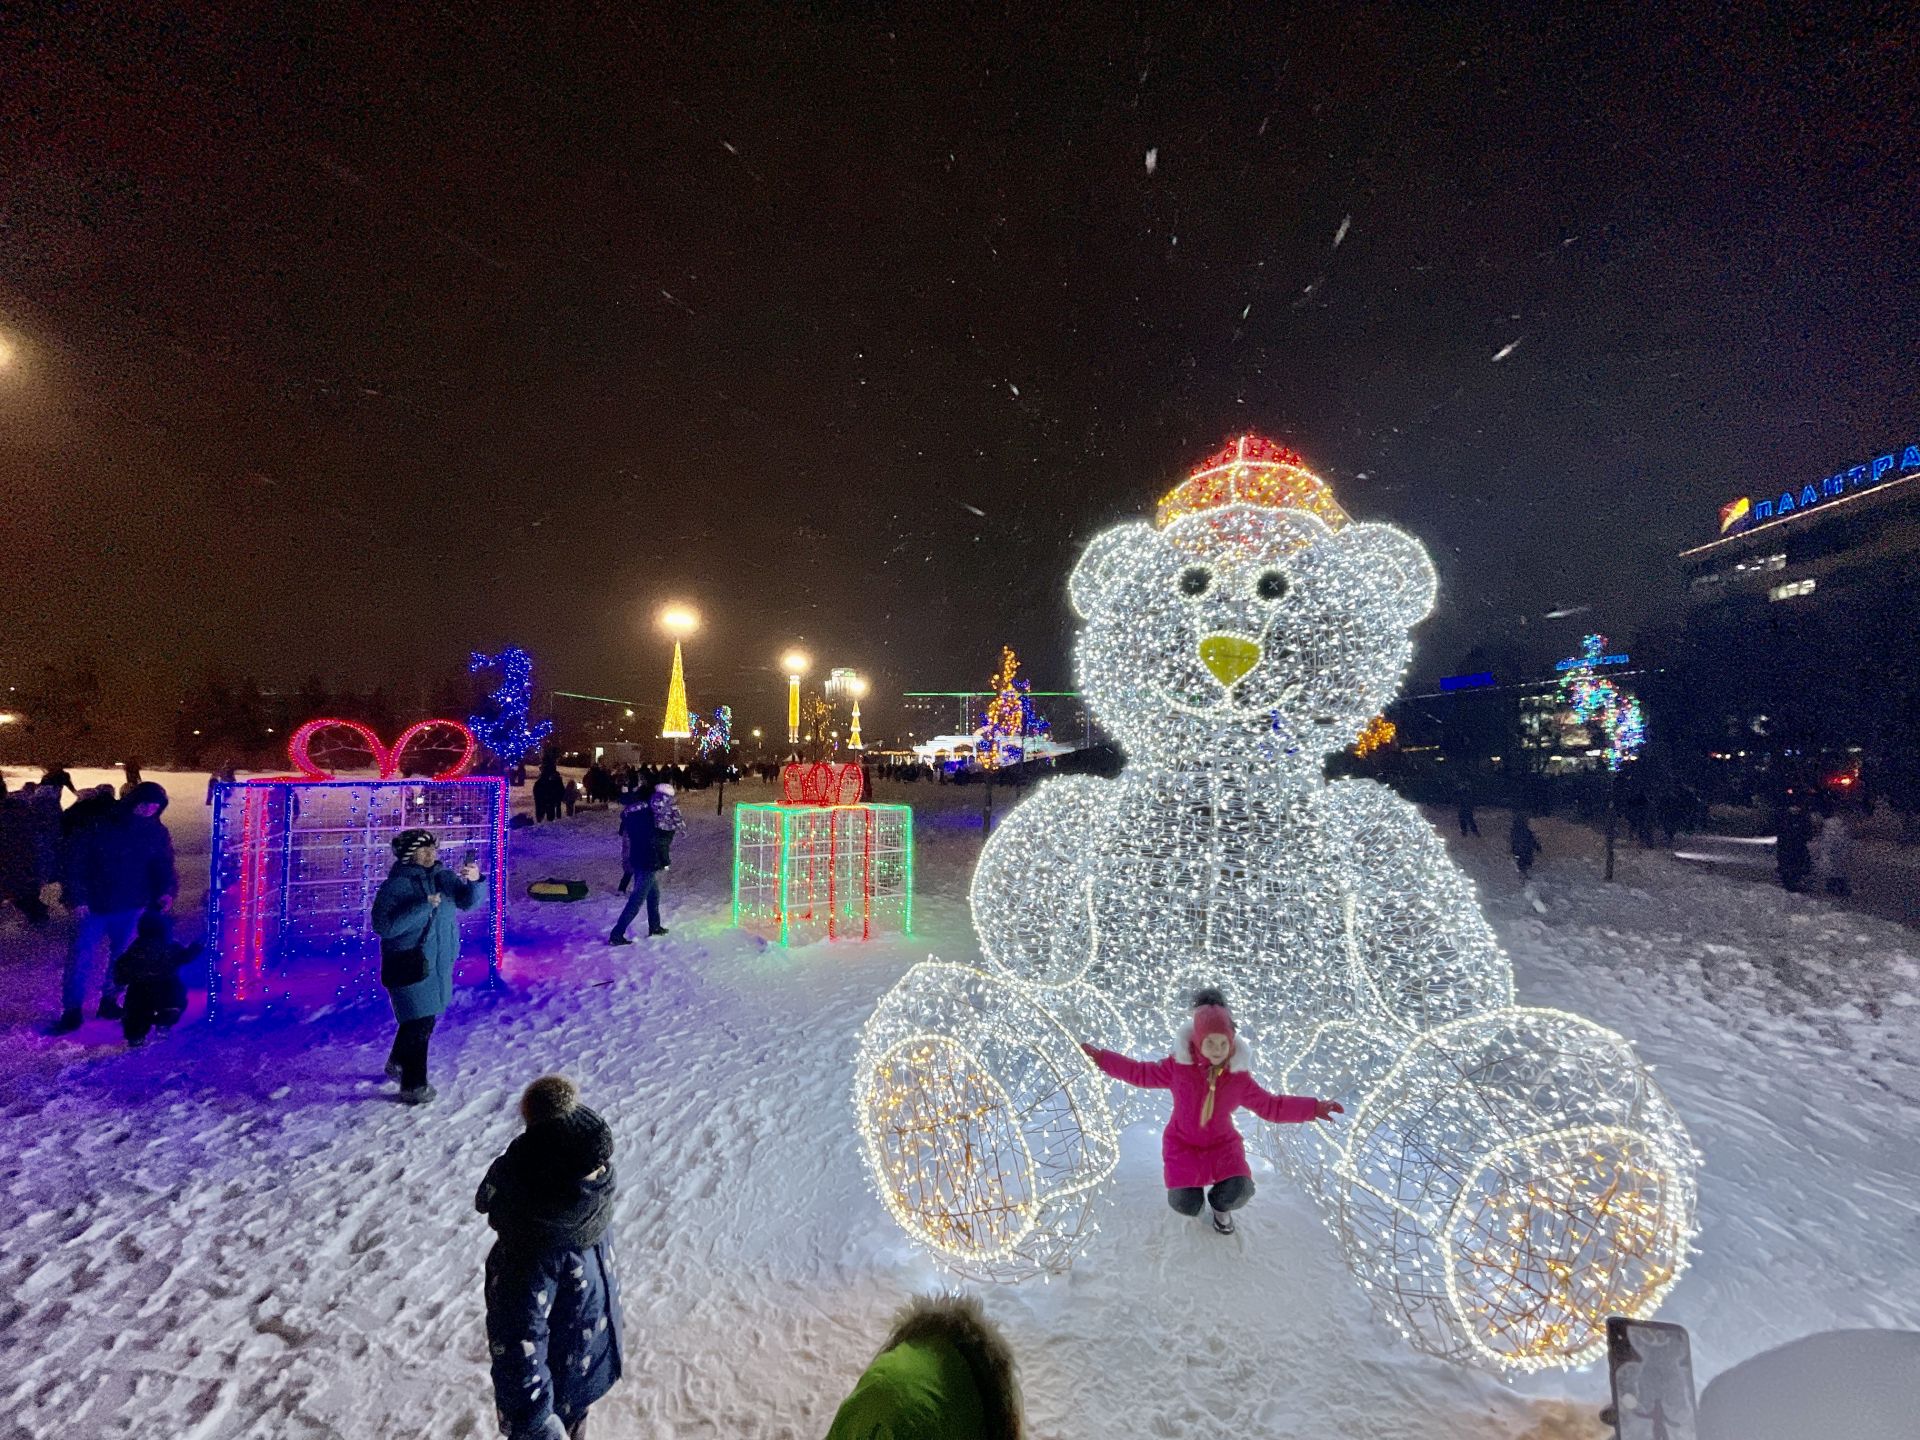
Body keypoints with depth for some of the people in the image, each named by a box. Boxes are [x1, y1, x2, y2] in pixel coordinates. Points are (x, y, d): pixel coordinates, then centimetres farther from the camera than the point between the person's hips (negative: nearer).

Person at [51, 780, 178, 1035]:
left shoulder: (157, 833, 0)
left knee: (122, 956, 11)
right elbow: (75, 860, -6)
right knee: (81, 956, -2)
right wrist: (76, 897, -11)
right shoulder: (99, 826, -9)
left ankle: (109, 1000, 26)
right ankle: (72, 1010, 9)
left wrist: (166, 891, -14)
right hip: (95, 905, -2)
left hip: (132, 908, 2)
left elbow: (163, 867, 4)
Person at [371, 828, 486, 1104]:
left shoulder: (444, 877, 0)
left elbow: (469, 901, -8)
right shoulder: (395, 885, -14)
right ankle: (413, 1087, 14)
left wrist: (475, 881, -29)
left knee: (425, 1018, 21)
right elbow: (383, 926, -21)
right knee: (420, 1024, -1)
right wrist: (423, 906, -28)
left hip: (439, 965, 6)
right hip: (409, 965, -6)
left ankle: (397, 1064, 45)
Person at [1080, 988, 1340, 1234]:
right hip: (1183, 1144, -1)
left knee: (1239, 1192, -24)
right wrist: (1102, 1058, -12)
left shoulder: (1239, 1078, -13)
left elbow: (1270, 1106, -3)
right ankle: (1187, 1180, 22)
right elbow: (1142, 1073, -6)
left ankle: (1219, 1203, 15)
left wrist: (1313, 1108, -12)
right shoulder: (1178, 1067, -18)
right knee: (1186, 1206, -17)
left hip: (1222, 1144, 1)